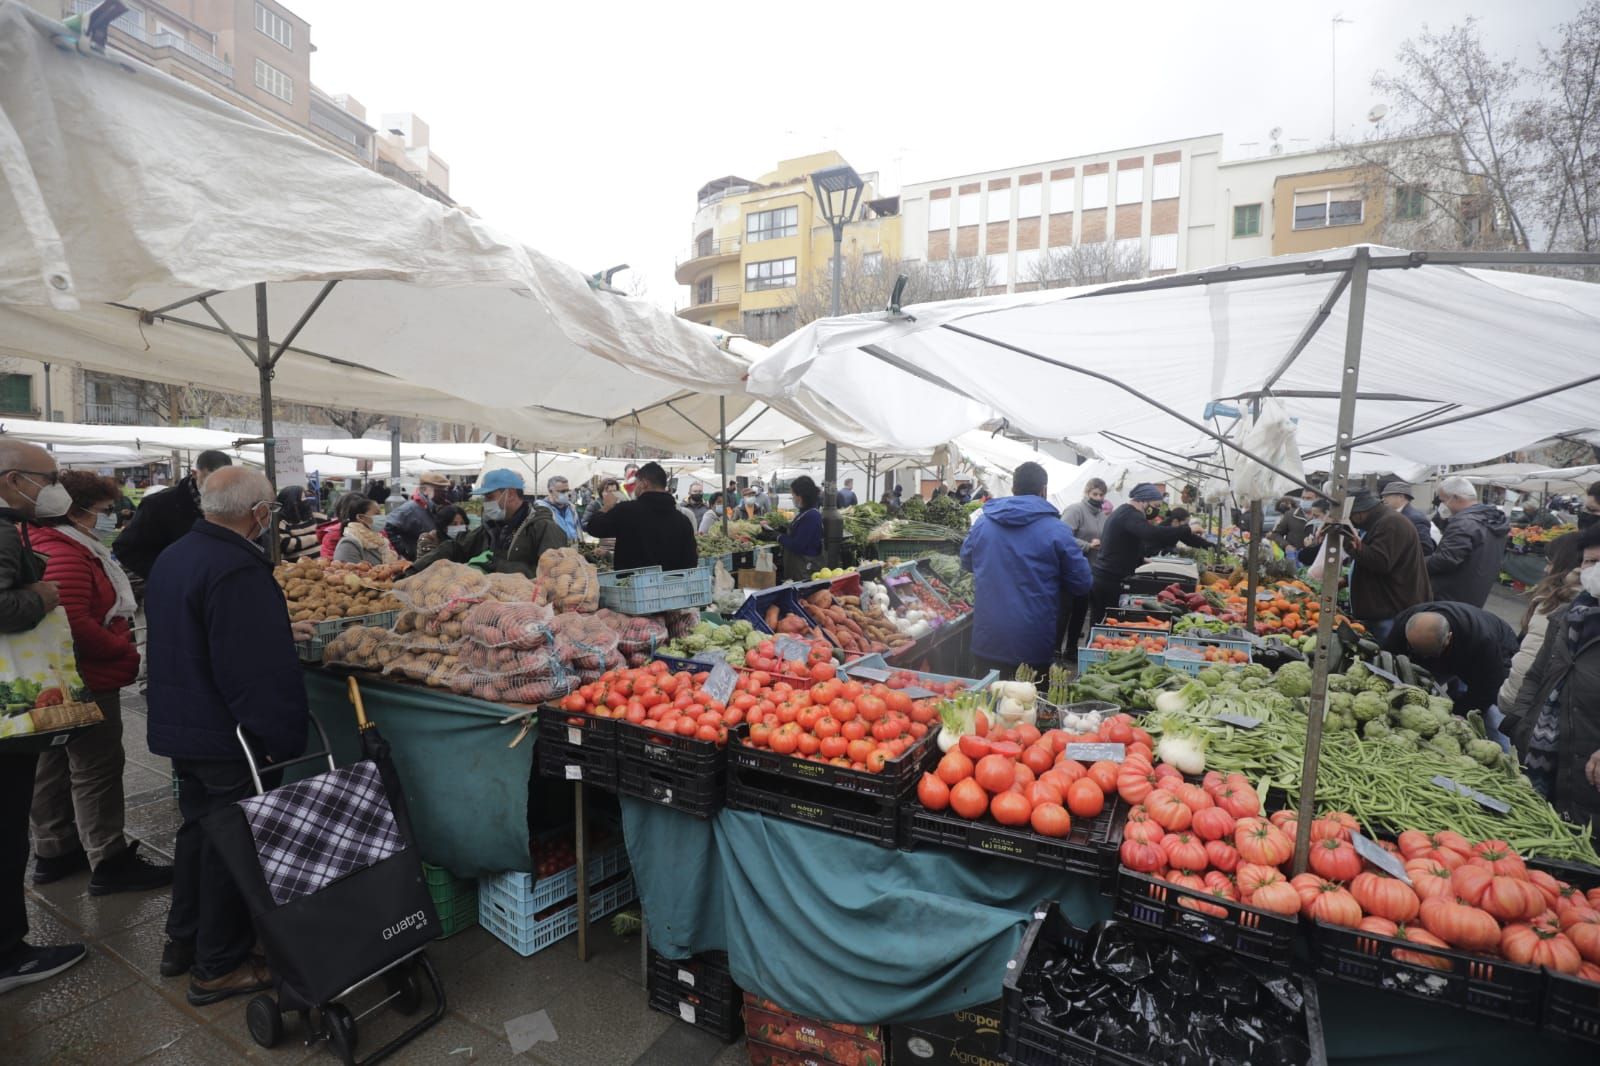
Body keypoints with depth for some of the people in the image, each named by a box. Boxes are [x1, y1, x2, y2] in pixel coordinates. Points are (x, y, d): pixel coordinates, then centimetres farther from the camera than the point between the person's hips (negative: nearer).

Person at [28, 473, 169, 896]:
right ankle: (108, 863, 7)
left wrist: (120, 641, 11)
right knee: (96, 770, -2)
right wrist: (126, 651, -17)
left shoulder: (66, 548, 11)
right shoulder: (66, 556, -21)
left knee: (55, 767, 18)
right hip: (85, 683, -11)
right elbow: (76, 624, -28)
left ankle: (52, 853, 32)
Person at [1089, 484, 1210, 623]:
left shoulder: (1123, 513, 20)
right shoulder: (1130, 515, -14)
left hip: (1101, 579, 10)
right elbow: (1153, 533, -31)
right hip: (1109, 582, -10)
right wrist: (1187, 530, -24)